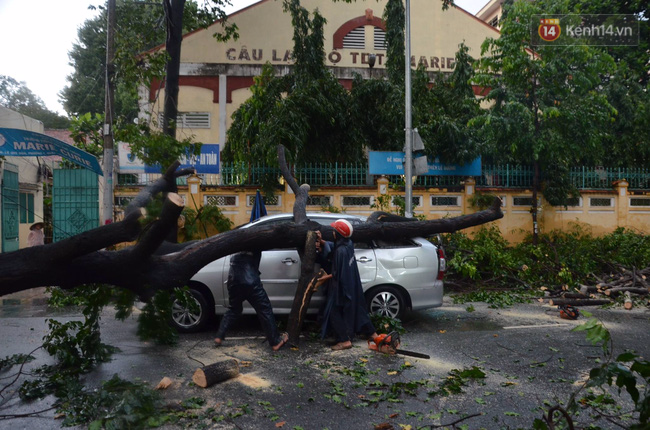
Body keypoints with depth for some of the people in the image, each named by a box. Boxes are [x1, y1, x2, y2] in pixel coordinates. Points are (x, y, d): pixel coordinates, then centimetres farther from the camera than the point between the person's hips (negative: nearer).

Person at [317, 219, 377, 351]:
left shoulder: (341, 251, -28)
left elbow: (338, 274, -22)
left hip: (342, 287, -9)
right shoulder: (348, 244, -3)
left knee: (334, 312, 5)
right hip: (352, 285, 9)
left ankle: (345, 341, 7)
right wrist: (322, 241, -3)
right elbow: (333, 246, 12)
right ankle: (372, 333, 30)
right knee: (356, 308, 20)